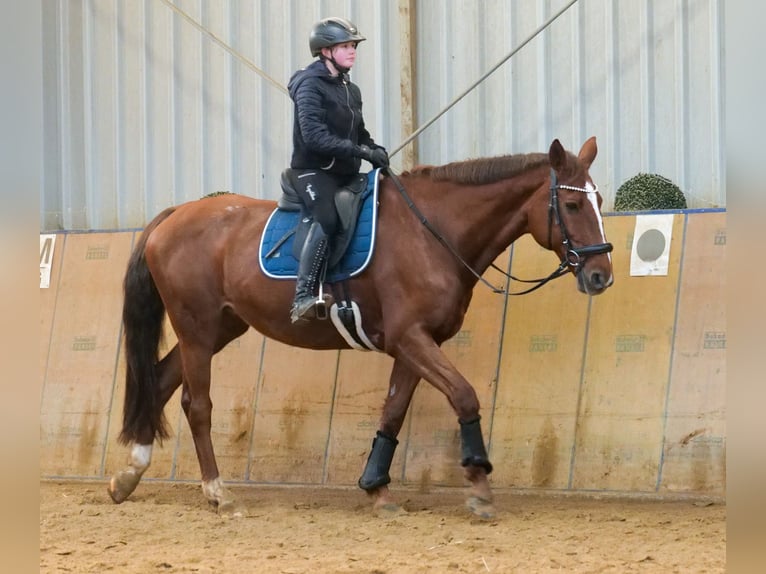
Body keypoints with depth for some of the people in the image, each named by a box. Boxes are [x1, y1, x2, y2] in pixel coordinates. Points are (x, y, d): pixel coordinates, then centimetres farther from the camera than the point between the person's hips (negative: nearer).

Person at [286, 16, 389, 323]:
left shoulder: (351, 90, 17)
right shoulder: (310, 85, -8)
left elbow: (360, 135, 24)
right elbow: (314, 136, -20)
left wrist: (376, 151, 2)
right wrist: (361, 151, -25)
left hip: (346, 173, 9)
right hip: (314, 171, -9)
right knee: (327, 218, -31)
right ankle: (303, 297, -39)